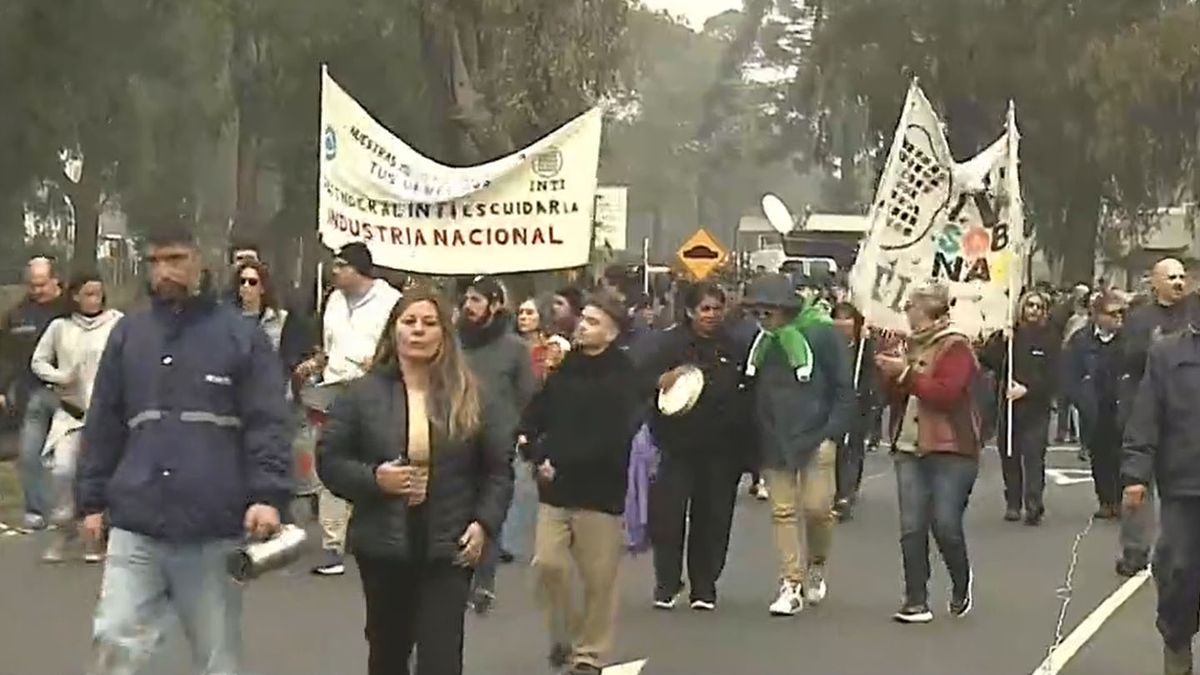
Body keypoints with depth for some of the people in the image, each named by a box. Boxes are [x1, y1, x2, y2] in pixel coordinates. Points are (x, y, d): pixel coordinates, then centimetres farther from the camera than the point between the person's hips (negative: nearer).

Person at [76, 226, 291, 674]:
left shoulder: (240, 335, 1)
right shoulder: (127, 335, 11)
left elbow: (267, 423, -5)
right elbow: (102, 426, 14)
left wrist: (268, 494, -17)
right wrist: (91, 499, 9)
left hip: (216, 530, -2)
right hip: (136, 526, 2)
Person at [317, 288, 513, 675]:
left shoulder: (468, 397, 2)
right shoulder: (365, 393, -1)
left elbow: (499, 468, 7)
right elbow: (329, 460, 1)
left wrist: (484, 522, -6)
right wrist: (373, 479, -15)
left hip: (448, 548, -1)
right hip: (384, 545, 1)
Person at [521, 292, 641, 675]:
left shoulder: (624, 378, -8)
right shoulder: (562, 367, 8)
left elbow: (611, 439, -16)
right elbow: (535, 415, 8)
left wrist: (561, 462, -17)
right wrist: (536, 452, -11)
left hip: (600, 490, -4)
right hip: (555, 489, 4)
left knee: (599, 578, 3)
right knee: (547, 564, -6)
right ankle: (564, 635, 18)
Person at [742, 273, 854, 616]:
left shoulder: (821, 333, -9)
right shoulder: (760, 340, 5)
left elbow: (844, 388, -7)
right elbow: (750, 388, 13)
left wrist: (832, 433, -12)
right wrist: (755, 438, 5)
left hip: (814, 438, -4)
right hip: (774, 442, 4)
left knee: (817, 507, -4)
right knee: (783, 511, 3)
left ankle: (816, 565, 24)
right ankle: (791, 584, 8)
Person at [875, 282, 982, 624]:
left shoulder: (955, 346, -7)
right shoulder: (912, 344, 15)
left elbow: (946, 393, -20)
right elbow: (899, 395, 19)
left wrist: (906, 372, -20)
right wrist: (889, 373, 0)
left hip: (950, 449, -7)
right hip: (910, 448, 7)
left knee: (945, 526, -6)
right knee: (912, 528, 0)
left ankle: (962, 584, 20)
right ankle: (916, 602, 4)